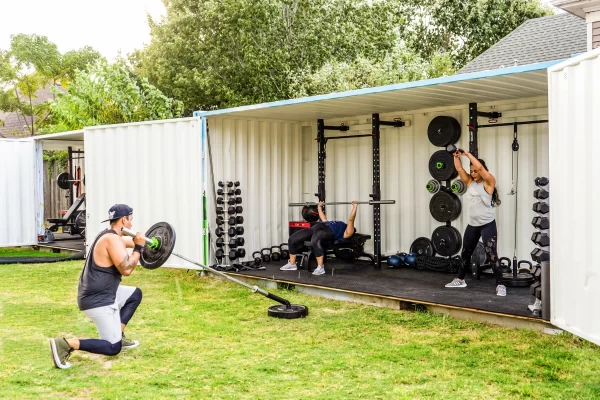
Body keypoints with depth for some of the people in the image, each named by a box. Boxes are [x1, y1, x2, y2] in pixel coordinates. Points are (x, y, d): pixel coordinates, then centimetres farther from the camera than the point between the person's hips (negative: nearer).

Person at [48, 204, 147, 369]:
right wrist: (139, 248, -14)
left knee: (135, 294, 27)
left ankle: (118, 335, 23)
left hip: (101, 294, 10)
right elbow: (126, 269, -25)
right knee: (113, 348, -6)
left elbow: (130, 241, 33)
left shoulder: (111, 236, 12)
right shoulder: (112, 239, -19)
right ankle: (65, 344, -14)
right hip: (98, 301, -10)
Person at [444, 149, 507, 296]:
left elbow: (480, 167, -21)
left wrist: (467, 154, -16)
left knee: (492, 255, -11)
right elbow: (459, 169, 4)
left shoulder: (488, 182, -8)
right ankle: (460, 280, 33)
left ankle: (500, 285, -7)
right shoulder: (470, 182, 9)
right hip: (472, 225, 7)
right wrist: (456, 156, -7)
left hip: (487, 225, -7)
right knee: (465, 253, 18)